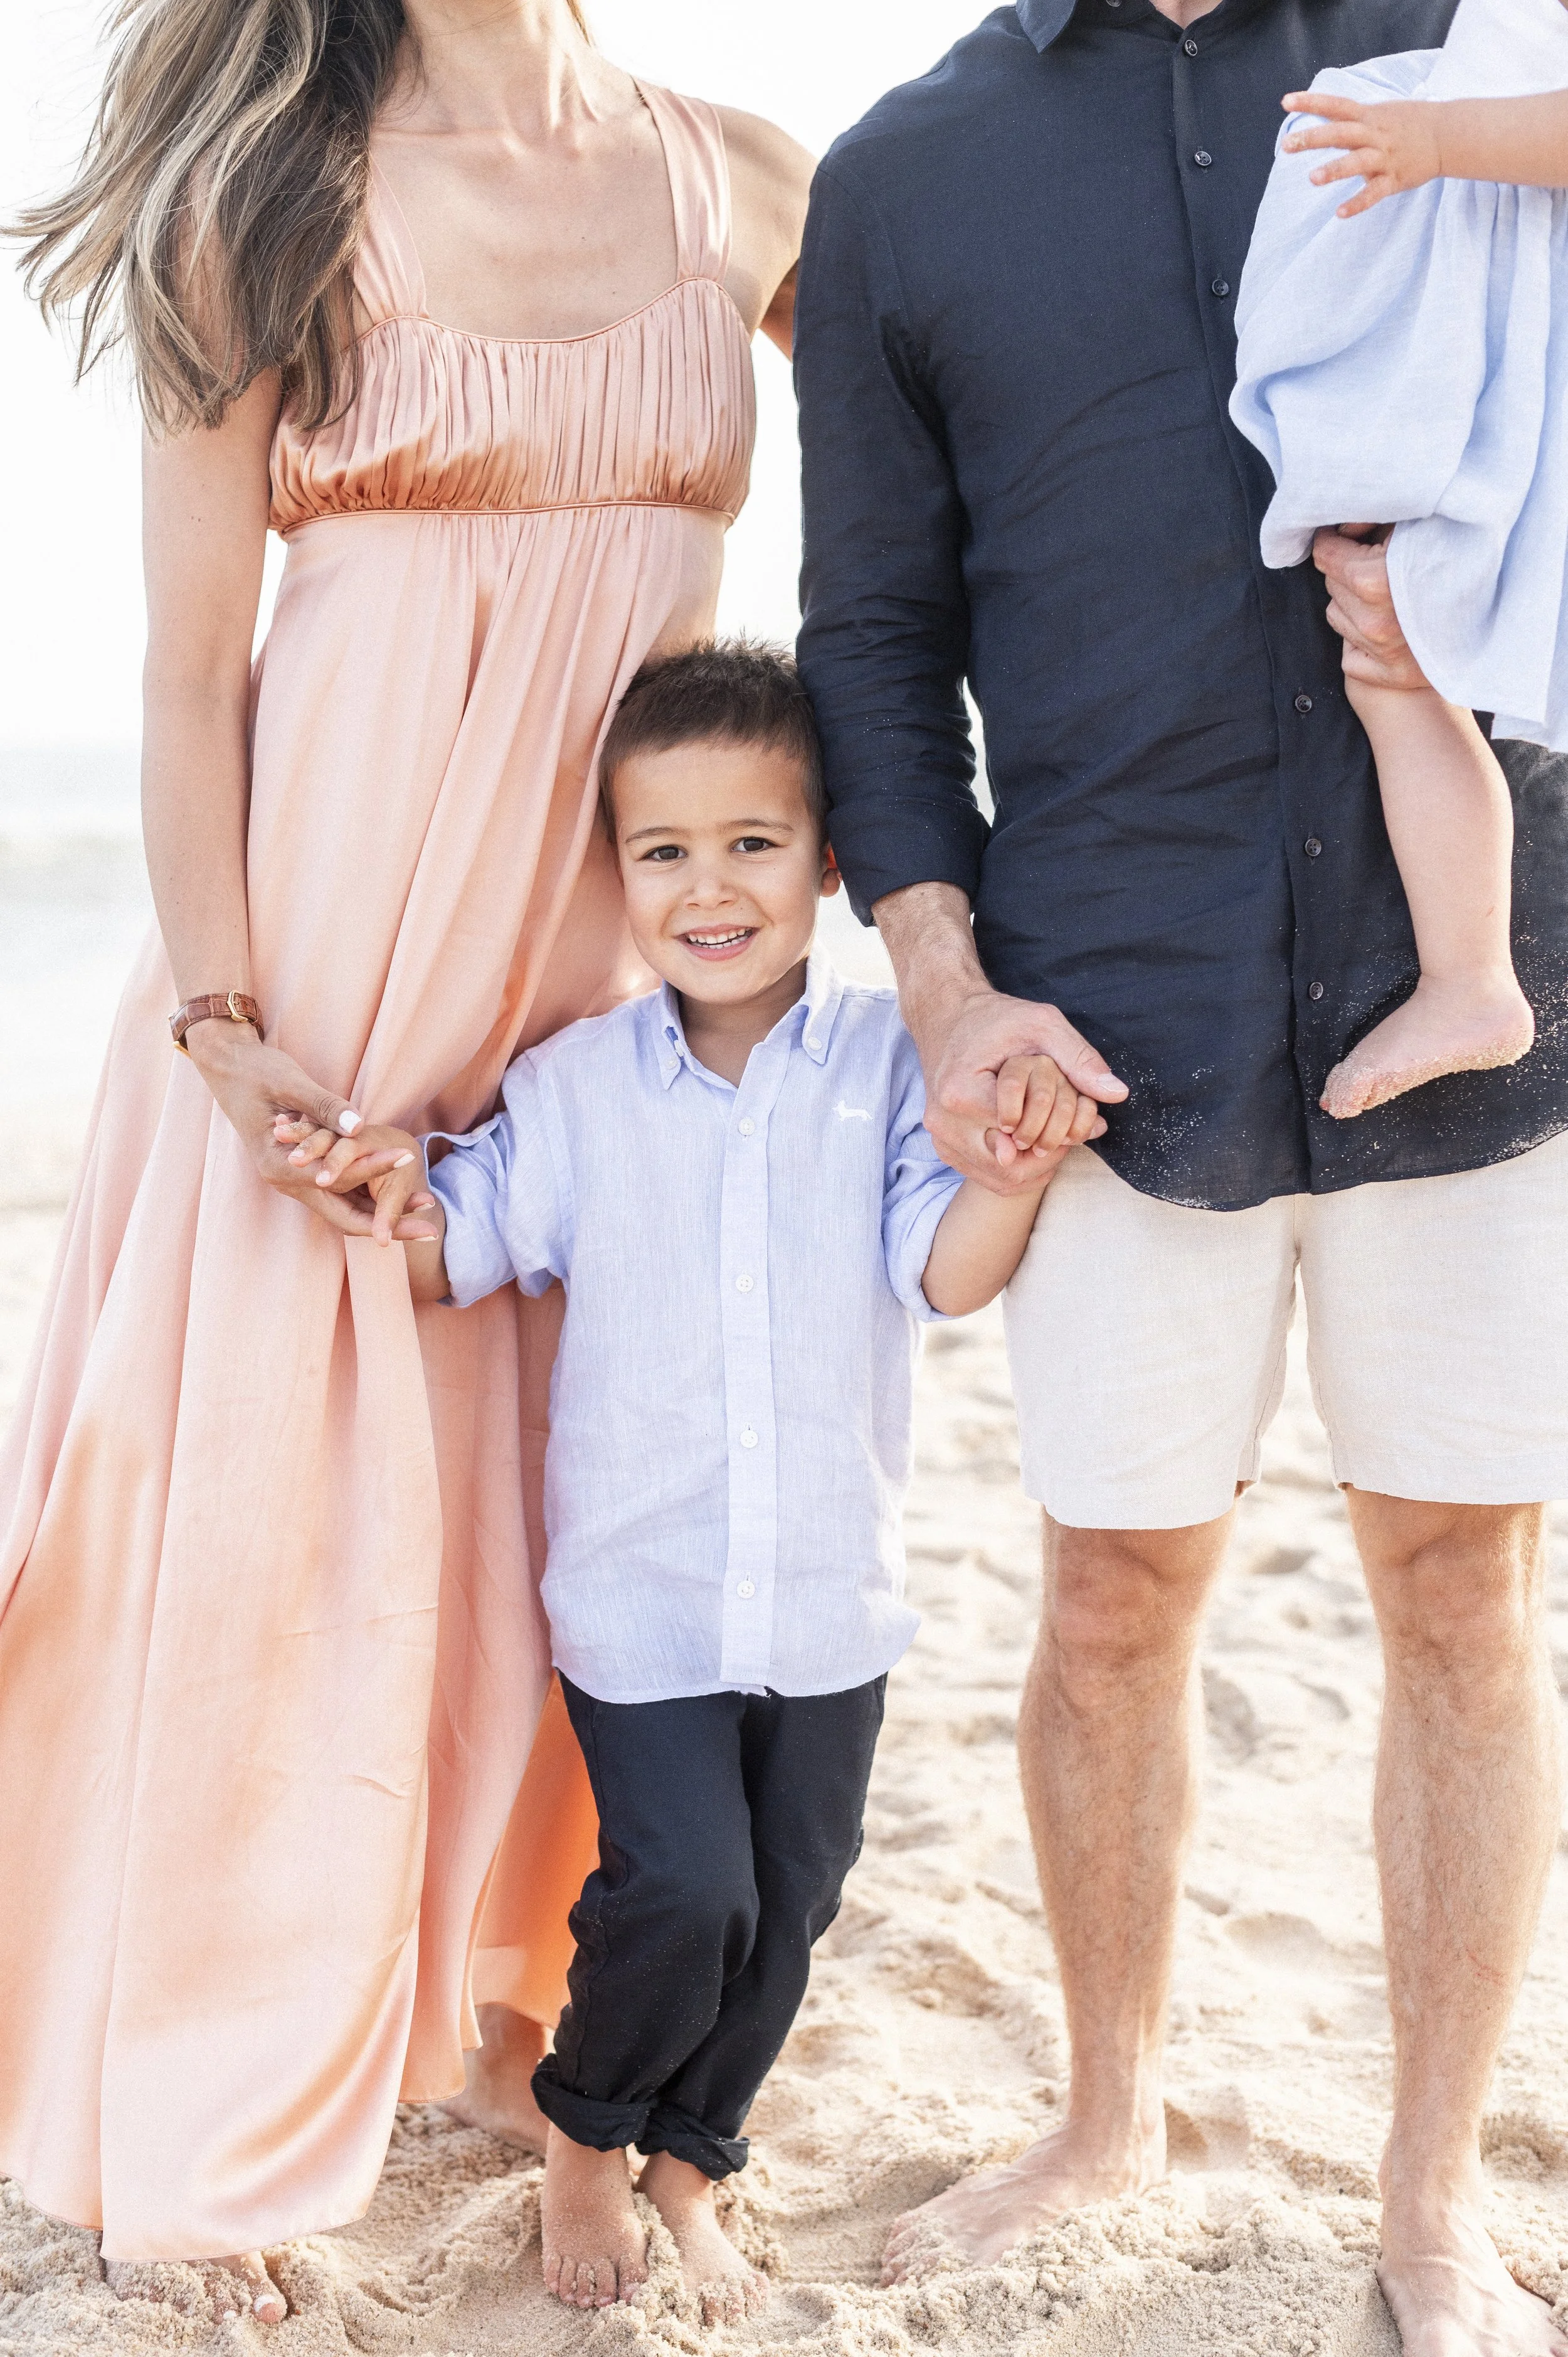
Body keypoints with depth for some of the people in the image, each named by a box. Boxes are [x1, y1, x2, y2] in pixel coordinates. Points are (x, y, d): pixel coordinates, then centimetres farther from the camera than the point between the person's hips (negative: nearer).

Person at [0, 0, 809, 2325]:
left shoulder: (754, 192, 6)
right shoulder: (268, 204, -2)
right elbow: (191, 674, -5)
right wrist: (228, 1031, -14)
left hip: (620, 955, 4)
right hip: (333, 947, -3)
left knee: (567, 1492, 11)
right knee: (276, 1497, 3)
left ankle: (494, 1998, 32)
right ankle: (223, 2121, 22)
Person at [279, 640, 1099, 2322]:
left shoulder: (886, 1059, -5)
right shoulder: (572, 1084, -3)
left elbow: (946, 1276, -10)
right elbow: (462, 1258, 1)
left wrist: (1016, 1166, -26)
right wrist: (398, 1204, -20)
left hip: (832, 1586, 2)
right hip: (639, 1587, -2)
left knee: (791, 1900, 13)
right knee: (682, 1888, -8)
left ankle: (688, 2164, 37)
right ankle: (583, 2133, 23)